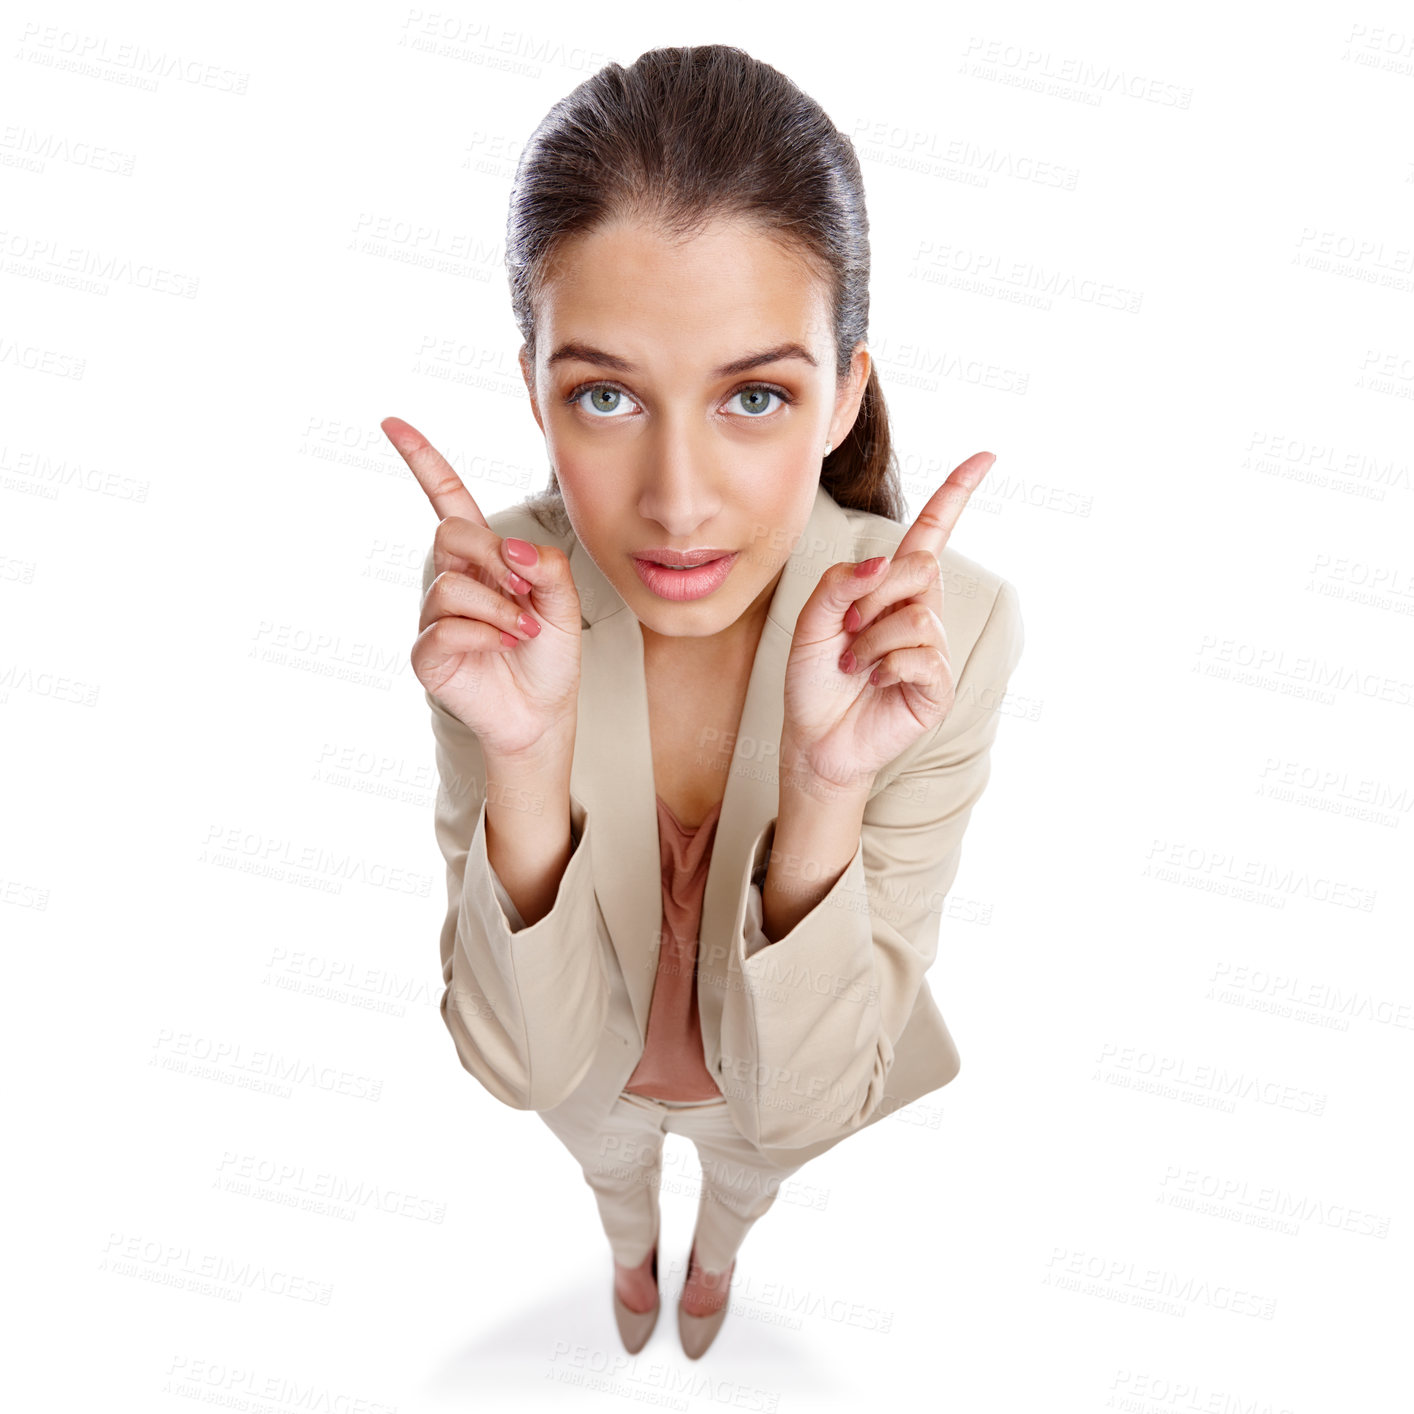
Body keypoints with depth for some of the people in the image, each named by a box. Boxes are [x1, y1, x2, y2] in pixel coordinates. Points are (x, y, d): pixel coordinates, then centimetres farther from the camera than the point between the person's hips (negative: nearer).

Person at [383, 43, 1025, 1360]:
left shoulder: (949, 630, -36)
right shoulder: (488, 598, -33)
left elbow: (803, 1100, -31)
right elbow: (526, 1064, -29)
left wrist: (825, 788, -48)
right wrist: (525, 761, -46)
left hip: (789, 1085, 0)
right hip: (588, 1069, 1)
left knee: (745, 1178, 36)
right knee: (608, 1170, 36)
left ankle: (715, 1252, 76)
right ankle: (632, 1246, 76)